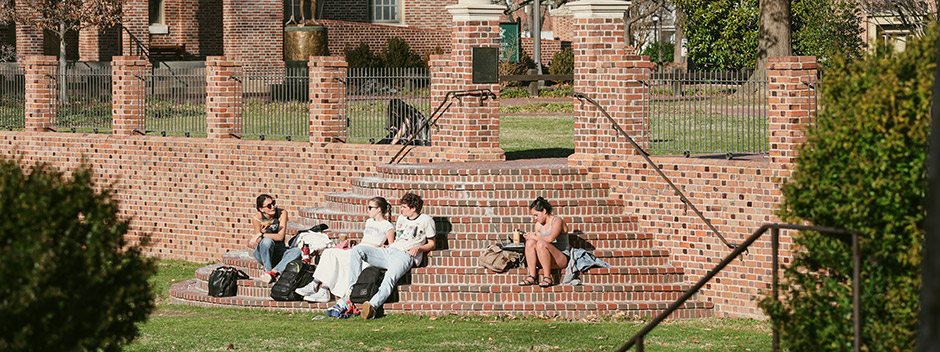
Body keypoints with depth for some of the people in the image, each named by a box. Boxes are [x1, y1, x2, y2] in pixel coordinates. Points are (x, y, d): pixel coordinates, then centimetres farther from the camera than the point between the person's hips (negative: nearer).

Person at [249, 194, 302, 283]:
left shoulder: (282, 213, -8)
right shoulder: (257, 217, -10)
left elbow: (280, 237, -15)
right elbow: (258, 241, -12)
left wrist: (262, 234, -26)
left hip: (278, 252, 2)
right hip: (262, 253, -2)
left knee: (297, 251, -26)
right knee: (267, 240, -35)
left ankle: (272, 272, -39)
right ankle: (268, 271, -35)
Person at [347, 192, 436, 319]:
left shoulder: (426, 220, 9)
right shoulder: (401, 218, 28)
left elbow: (431, 244, 11)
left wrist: (418, 248, -7)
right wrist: (388, 245, 14)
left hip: (406, 255, -7)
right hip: (389, 251, 7)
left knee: (390, 279, -37)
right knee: (357, 250, -15)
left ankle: (373, 306, -60)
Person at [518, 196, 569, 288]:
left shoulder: (557, 221, -8)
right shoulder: (538, 225, 14)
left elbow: (550, 238, -24)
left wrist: (534, 236, -14)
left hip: (562, 258, -7)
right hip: (544, 259, 7)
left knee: (541, 243, -32)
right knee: (530, 242, -18)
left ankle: (548, 277, -27)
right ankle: (532, 277, -23)